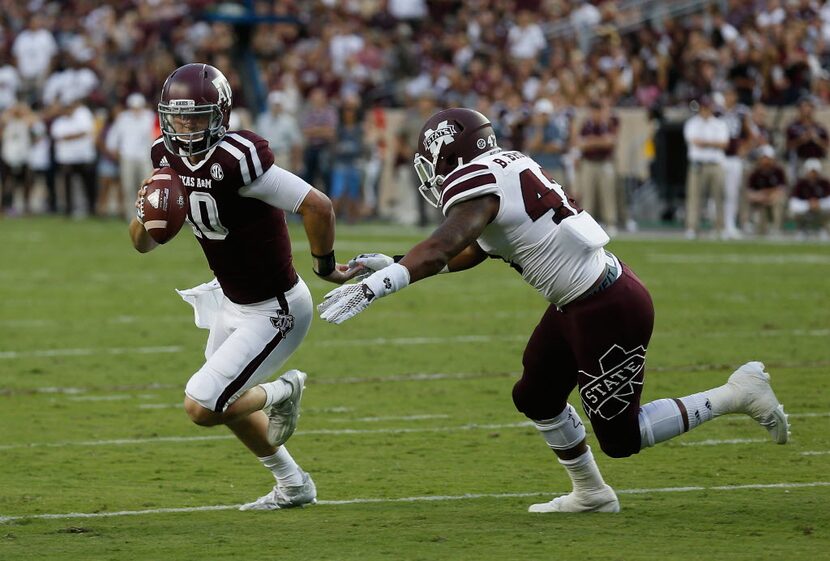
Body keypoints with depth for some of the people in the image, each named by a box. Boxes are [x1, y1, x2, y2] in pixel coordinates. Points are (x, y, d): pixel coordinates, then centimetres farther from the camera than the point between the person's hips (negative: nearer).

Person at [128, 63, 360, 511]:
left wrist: (326, 267, -16)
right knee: (226, 404, 25)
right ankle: (292, 485, 45)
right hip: (231, 301, 9)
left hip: (274, 312, -9)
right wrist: (147, 213, -18)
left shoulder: (237, 160, -31)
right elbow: (142, 243, 4)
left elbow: (317, 206, -31)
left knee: (202, 407, -12)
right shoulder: (167, 158, -5)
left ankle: (282, 393, 16)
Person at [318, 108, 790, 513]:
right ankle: (591, 493, 36)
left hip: (608, 311, -10)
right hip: (580, 303, 10)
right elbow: (470, 253, 23)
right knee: (536, 397, 21)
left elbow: (440, 250, -33)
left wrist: (375, 286, -39)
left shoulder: (477, 188, -17)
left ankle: (737, 394, 8)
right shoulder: (507, 170, 12)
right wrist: (393, 266, 21)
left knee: (622, 438, 3)